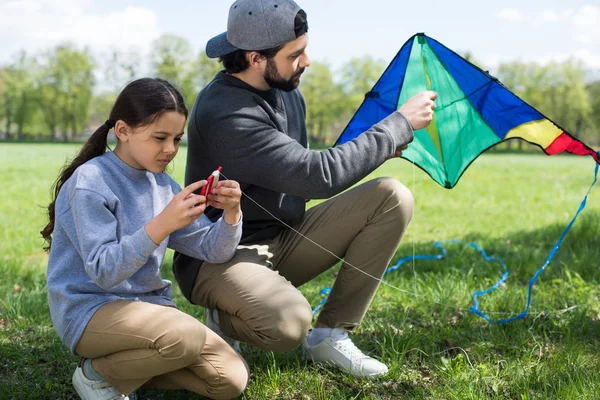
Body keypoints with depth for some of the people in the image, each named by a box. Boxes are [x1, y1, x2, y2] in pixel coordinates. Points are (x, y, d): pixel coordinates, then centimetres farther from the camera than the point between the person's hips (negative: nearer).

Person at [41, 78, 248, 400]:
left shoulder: (163, 185, 6)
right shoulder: (91, 181, -15)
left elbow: (212, 251, 6)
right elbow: (103, 271, -23)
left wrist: (231, 213, -15)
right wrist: (162, 225, -34)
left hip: (145, 304, 7)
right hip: (89, 310, -7)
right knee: (188, 336, -33)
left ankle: (127, 365, 10)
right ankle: (98, 373, -6)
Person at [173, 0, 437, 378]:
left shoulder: (286, 91, 4)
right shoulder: (225, 114, -25)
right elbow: (320, 176, -30)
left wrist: (381, 147, -1)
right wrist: (400, 123, -22)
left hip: (282, 240, 8)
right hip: (221, 256, -8)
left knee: (392, 197, -9)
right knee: (289, 322, -39)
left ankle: (331, 333, -3)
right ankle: (227, 319, 0)